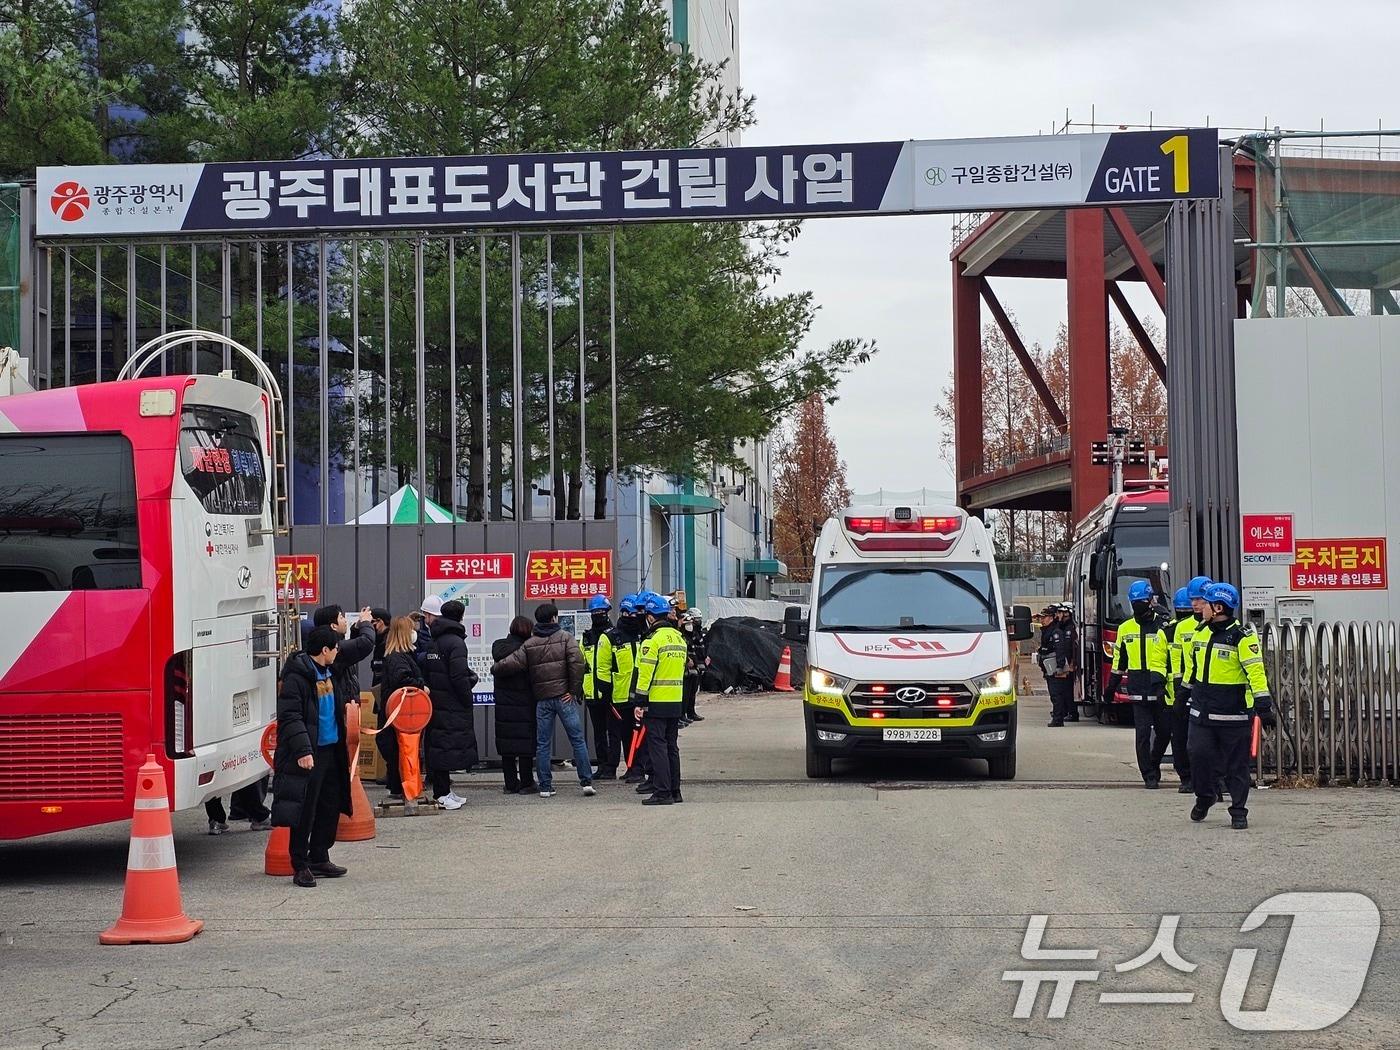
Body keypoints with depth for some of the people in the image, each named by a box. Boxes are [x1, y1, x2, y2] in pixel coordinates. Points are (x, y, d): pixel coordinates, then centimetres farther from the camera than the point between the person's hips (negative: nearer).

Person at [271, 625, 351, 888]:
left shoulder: (328, 671, 13)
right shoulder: (296, 676, -15)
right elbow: (290, 717, -20)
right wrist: (302, 750, -27)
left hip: (330, 749, 9)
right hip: (308, 755, -9)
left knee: (330, 806, 14)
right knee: (305, 811, -4)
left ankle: (319, 858, 25)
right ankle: (300, 865, 4)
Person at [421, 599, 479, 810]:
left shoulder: (434, 641, 13)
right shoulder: (455, 642, -12)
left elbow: (425, 673, 15)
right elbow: (459, 676, -18)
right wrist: (467, 700, -8)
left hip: (436, 702, 8)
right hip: (453, 705, -8)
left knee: (438, 745, 12)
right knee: (449, 745, -6)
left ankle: (443, 791, 18)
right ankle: (443, 794, -6)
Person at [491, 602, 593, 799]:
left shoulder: (529, 644, 6)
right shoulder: (565, 637, -1)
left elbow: (512, 663, -2)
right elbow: (576, 663, -14)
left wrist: (494, 668, 19)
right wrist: (574, 690, -7)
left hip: (542, 699, 2)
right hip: (564, 697, -2)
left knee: (543, 744, 7)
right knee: (578, 740, 4)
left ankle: (545, 787, 7)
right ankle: (586, 782, 1)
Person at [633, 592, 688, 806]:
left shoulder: (654, 639, -14)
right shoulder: (679, 638, 12)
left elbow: (646, 674, -16)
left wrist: (641, 702, -12)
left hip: (656, 701, -8)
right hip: (676, 700, 8)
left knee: (657, 746, -4)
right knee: (671, 746, 13)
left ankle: (662, 792, -6)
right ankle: (674, 791, 17)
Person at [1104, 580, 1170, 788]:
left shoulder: (1163, 627, 0)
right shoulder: (1125, 629, 9)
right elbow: (1119, 661, 18)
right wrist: (1111, 687, 18)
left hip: (1160, 690, -1)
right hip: (1138, 691, 1)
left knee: (1164, 731, 6)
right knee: (1143, 734, -2)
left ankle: (1154, 764, 29)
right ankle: (1149, 775, 3)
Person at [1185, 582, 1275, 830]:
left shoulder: (1241, 636, -11)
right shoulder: (1201, 633, 10)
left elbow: (1256, 671, -16)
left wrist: (1263, 706, -21)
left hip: (1234, 714, -5)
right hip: (1202, 711, 5)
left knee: (1237, 764, 2)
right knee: (1199, 755, -1)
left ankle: (1239, 811, 11)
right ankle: (1204, 798, 22)